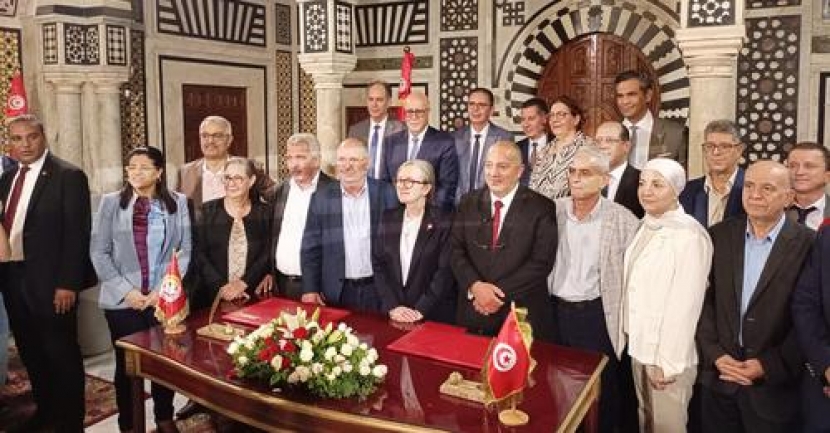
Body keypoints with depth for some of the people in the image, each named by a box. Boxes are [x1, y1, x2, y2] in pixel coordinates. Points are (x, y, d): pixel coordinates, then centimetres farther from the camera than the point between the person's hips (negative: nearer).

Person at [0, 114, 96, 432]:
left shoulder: (68, 176, -11)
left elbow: (77, 233, -15)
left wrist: (67, 284, -18)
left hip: (49, 282, -7)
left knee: (62, 355, 5)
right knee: (31, 354, 19)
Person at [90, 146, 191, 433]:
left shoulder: (177, 202, 2)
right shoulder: (111, 202, 1)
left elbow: (185, 250, 0)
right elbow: (99, 252, -2)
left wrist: (164, 290, -9)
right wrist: (127, 290, -10)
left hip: (166, 299, 1)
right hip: (122, 300, 0)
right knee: (127, 364, 10)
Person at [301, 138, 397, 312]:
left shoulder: (386, 193, -3)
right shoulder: (321, 197, 1)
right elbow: (310, 248, 3)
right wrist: (310, 289, -3)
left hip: (379, 290, 0)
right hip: (337, 293, 1)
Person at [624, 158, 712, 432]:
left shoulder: (689, 235, -19)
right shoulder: (646, 226, 5)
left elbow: (685, 304, -20)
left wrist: (668, 363, -18)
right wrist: (630, 330, 6)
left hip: (668, 352, -7)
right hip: (638, 345, 7)